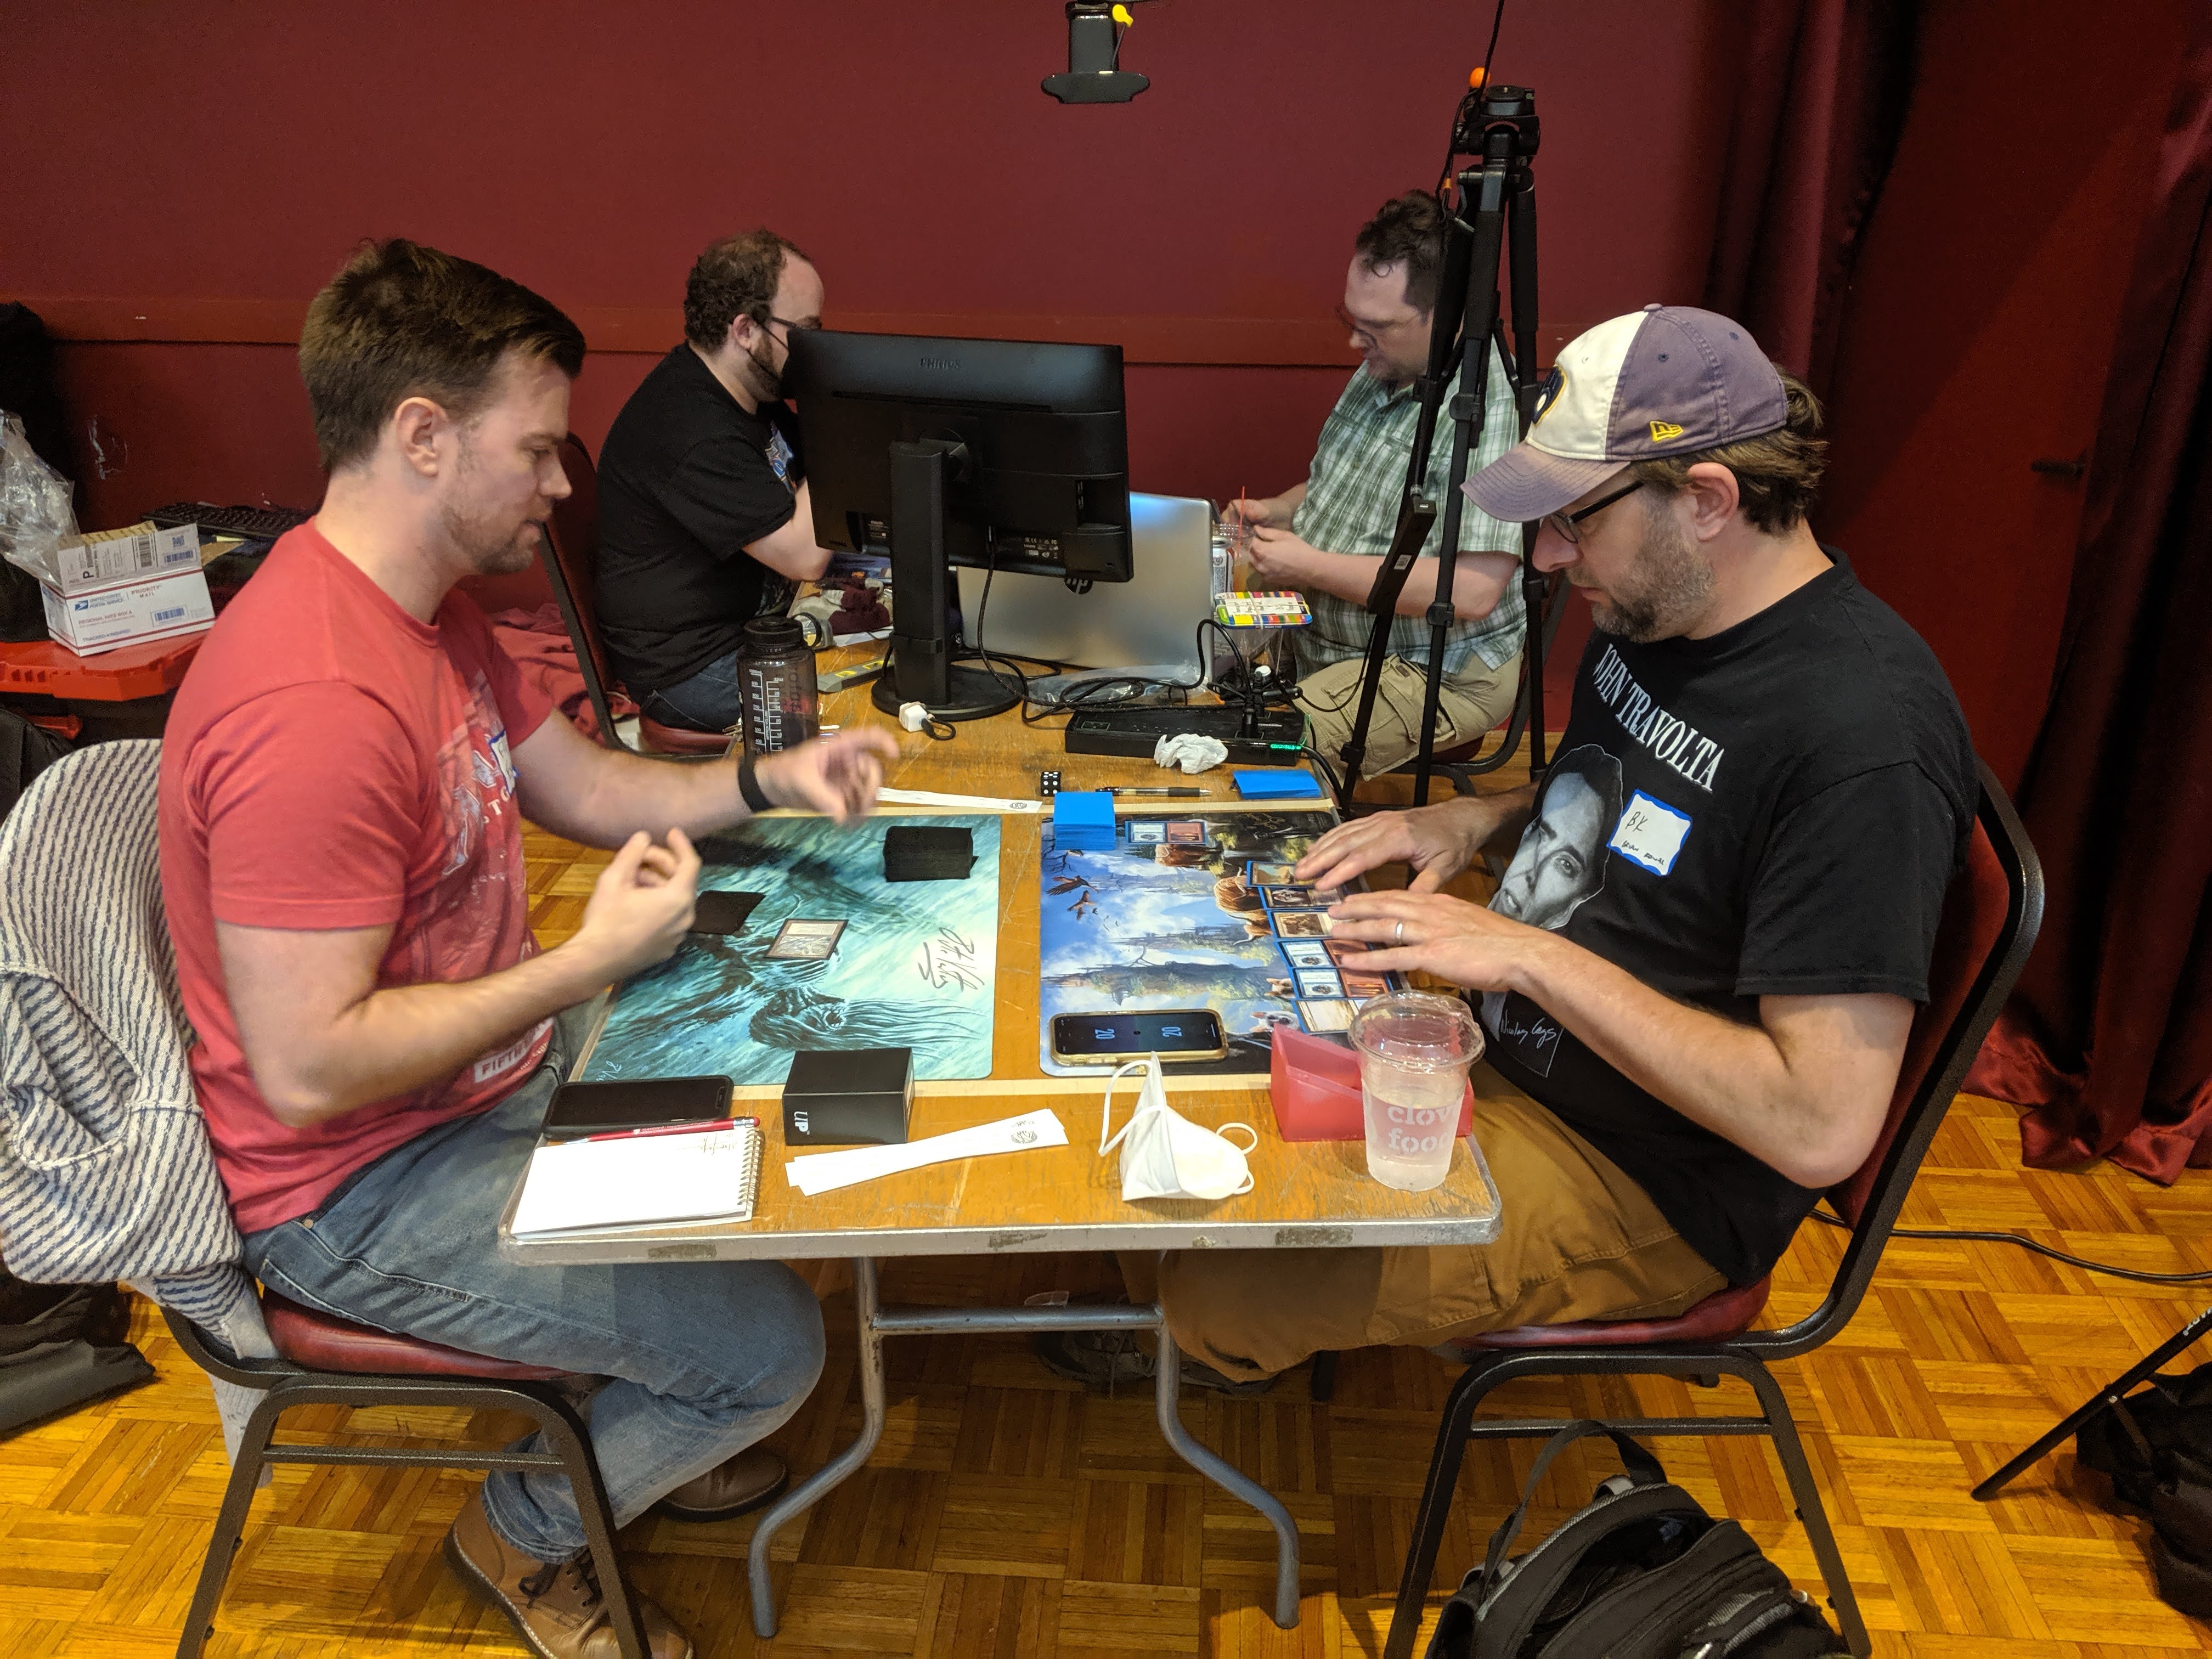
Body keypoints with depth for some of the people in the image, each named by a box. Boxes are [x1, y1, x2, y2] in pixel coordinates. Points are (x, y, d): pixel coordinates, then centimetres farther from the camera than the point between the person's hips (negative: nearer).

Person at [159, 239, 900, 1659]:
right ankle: (531, 1536, 23)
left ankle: (637, 1424, 38)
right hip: (362, 1184, -10)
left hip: (499, 1062, 10)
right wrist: (593, 959, -27)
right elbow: (308, 1070, -32)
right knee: (769, 1345, -10)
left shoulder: (425, 607, 1)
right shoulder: (313, 708, -33)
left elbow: (580, 785, 11)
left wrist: (770, 782, -3)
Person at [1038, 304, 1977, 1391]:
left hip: (1644, 1187, -8)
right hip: (1503, 1040, 9)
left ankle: (1196, 1344, 22)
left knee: (1213, 1285, -17)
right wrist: (1482, 819, -1)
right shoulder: (1659, 609, 0)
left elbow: (1822, 1129, -31)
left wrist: (1533, 955, -28)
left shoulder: (1866, 739, -29)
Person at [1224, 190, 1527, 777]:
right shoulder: (1383, 369, 6)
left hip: (1437, 675, -9)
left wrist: (1310, 565, -25)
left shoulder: (1489, 407, -24)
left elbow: (1472, 591, -32)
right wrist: (1274, 511, 3)